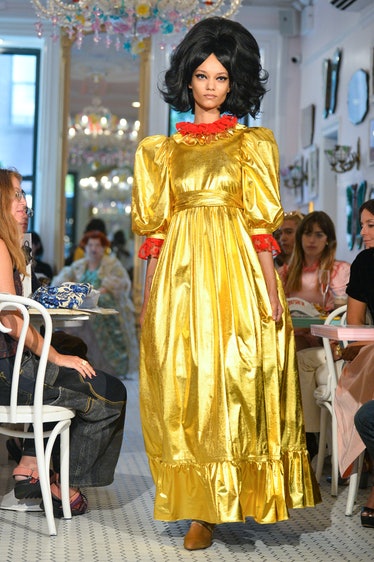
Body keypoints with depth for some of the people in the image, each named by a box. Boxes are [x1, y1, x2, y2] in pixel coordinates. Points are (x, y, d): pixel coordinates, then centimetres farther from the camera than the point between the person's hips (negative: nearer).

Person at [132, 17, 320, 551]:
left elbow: (262, 223, 1)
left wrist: (271, 287, -8)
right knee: (184, 387, 0)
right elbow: (155, 226, 9)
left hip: (236, 270, -2)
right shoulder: (164, 149, 14)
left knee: (235, 382, -4)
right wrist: (148, 295, 4)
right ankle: (199, 509, 6)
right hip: (180, 275, 2)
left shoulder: (253, 143, 8)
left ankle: (236, 496, 8)